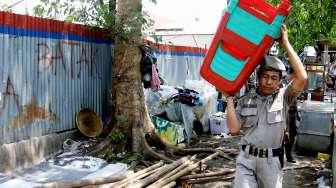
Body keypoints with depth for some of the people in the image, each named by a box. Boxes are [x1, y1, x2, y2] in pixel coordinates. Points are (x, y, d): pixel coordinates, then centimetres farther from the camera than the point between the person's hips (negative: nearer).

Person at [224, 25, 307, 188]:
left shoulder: (283, 96, 0)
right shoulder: (245, 100, 4)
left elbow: (302, 77, -18)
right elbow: (234, 129, -4)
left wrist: (286, 43, -15)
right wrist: (229, 98, -7)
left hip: (271, 161, 0)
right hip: (246, 158, 0)